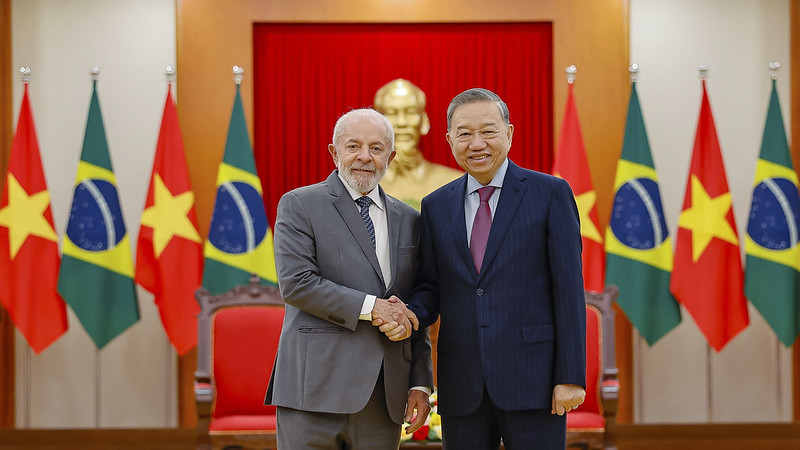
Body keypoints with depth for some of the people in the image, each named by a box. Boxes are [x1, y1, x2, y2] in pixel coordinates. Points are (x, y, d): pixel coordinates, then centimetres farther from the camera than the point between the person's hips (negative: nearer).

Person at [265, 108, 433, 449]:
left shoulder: (407, 220, 16)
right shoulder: (299, 206, 2)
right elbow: (296, 283, -10)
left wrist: (420, 383, 8)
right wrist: (370, 307, -14)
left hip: (384, 395, 4)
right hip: (316, 390, -4)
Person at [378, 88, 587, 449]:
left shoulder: (551, 193, 0)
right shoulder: (436, 206, 12)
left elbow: (568, 288, -4)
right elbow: (431, 286, 15)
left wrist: (571, 377, -9)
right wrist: (410, 316, -9)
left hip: (531, 379, -3)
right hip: (462, 388, 4)